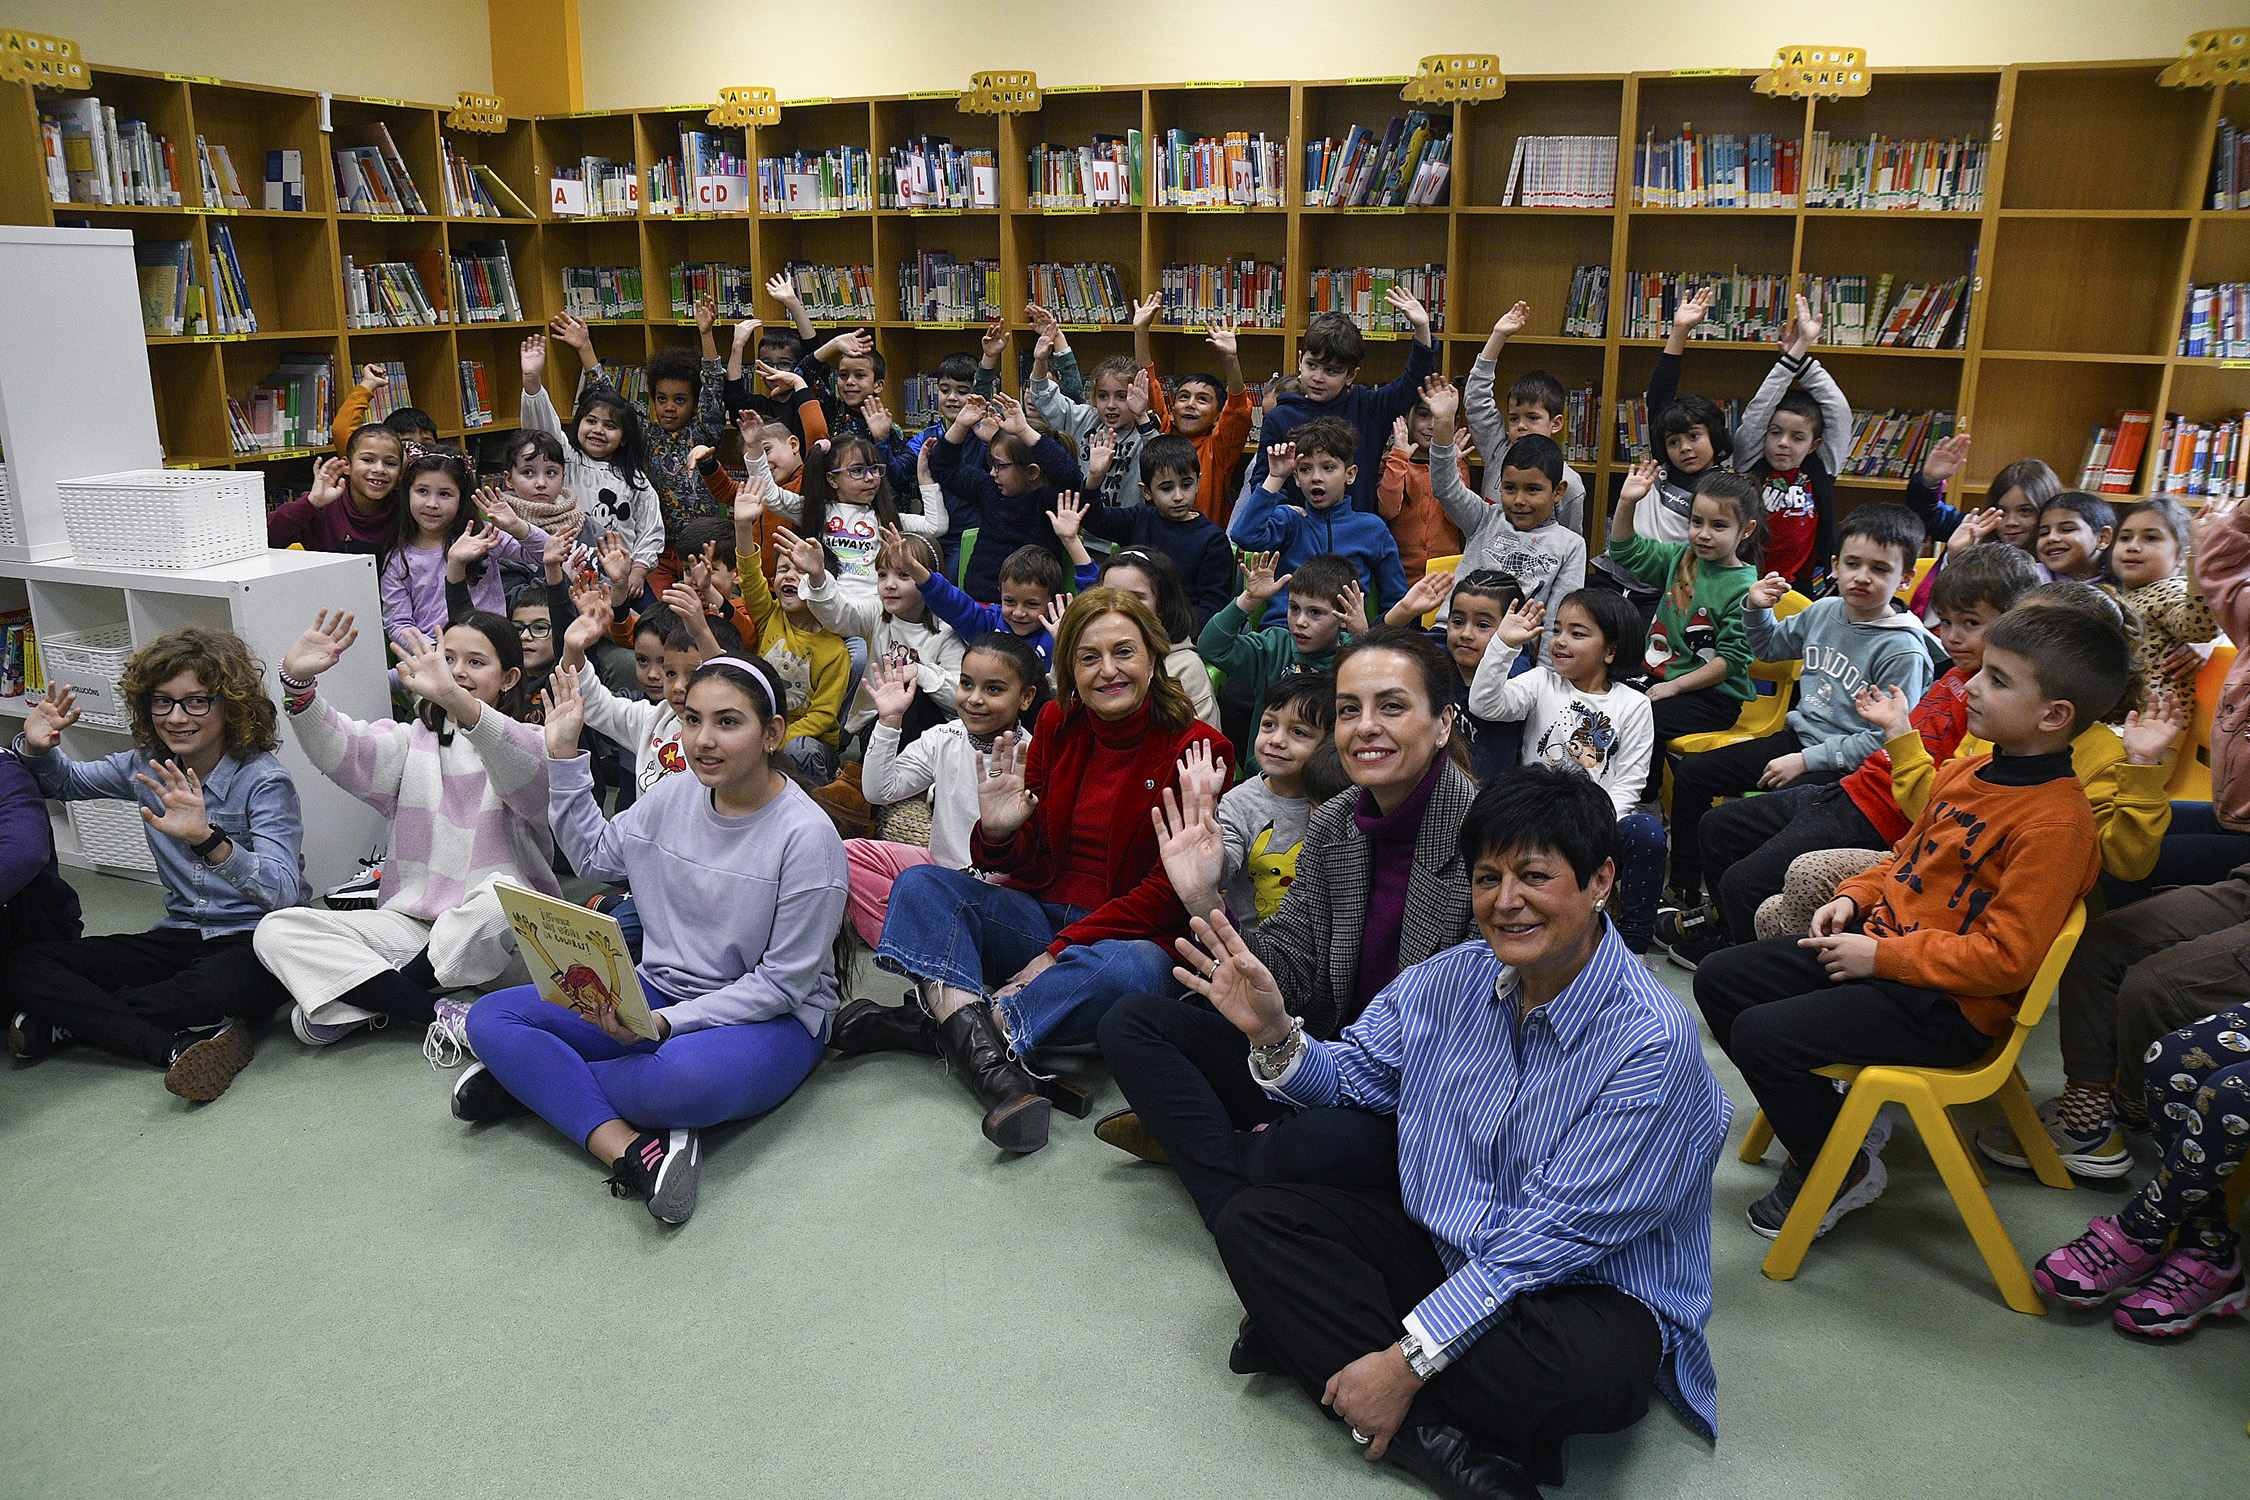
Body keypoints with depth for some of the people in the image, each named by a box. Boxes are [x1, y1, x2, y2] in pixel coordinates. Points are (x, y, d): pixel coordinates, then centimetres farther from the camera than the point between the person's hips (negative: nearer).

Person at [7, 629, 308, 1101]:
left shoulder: (264, 781, -15)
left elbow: (282, 892, -27)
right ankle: (177, 1047, -26)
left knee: (212, 990, -41)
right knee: (23, 966, -11)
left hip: (257, 943, -6)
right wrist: (36, 747, 0)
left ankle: (70, 1019, -12)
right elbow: (65, 781, 25)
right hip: (181, 936, 7)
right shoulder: (148, 767, 5)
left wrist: (207, 839, -43)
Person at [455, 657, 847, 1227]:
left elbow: (782, 983, -16)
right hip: (658, 990, 7)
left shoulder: (808, 836, -18)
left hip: (771, 1018, -6)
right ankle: (628, 1151, -29)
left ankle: (537, 1078, -13)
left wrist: (665, 1023, -25)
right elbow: (595, 855, 22)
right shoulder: (673, 797, 2)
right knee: (490, 1016, -11)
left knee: (685, 1077, -41)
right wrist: (564, 757, 12)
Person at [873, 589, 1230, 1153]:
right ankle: (990, 1065, -37)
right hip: (1040, 915, 5)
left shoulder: (1195, 747, -7)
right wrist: (1000, 833, -17)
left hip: (1128, 932, -4)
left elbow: (1170, 891, -12)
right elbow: (1033, 868, 9)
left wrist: (1058, 953, -18)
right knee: (920, 883, -17)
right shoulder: (1057, 724, 6)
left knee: (1137, 970, -38)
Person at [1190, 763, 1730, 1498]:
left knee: (1577, 1366, -39)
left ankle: (1315, 1340, -18)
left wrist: (1406, 1359, -25)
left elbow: (1554, 1236, -24)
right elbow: (1352, 1077, 9)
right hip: (1440, 1248, 6)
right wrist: (1273, 1032, -14)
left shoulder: (1653, 1043, -22)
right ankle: (1441, 1441, -21)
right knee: (1251, 1220, -8)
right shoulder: (1454, 978, -3)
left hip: (1590, 1293, -6)